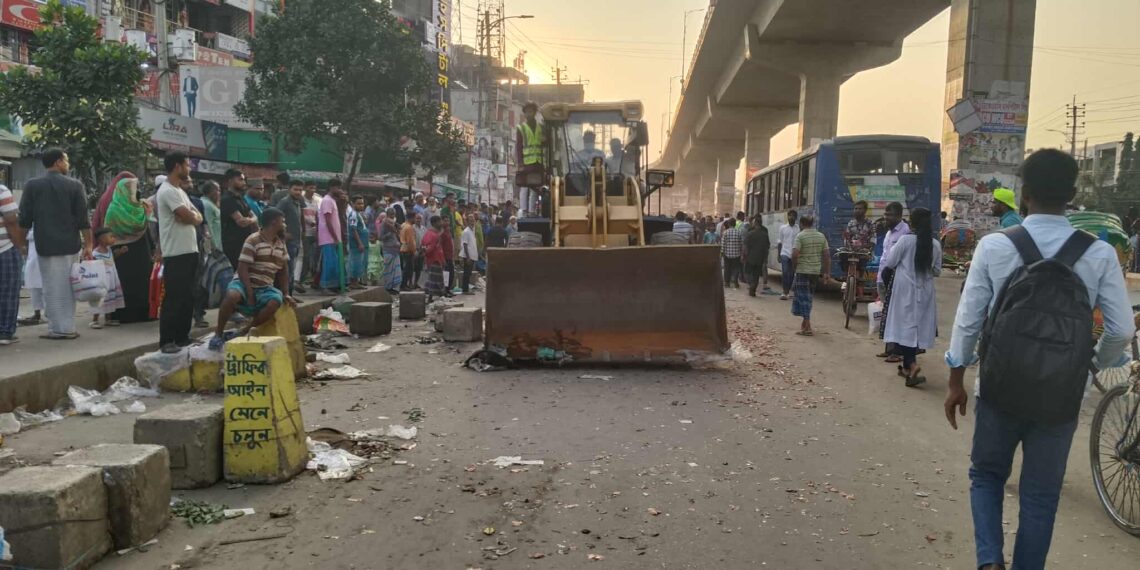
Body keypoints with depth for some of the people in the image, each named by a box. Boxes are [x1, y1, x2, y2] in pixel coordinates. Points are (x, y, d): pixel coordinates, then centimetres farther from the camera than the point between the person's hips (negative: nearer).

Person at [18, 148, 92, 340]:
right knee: (67, 287, 7)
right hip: (69, 244, 0)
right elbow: (83, 219, -4)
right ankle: (68, 328, 9)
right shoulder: (74, 185, -2)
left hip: (45, 245, 0)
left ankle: (56, 329, 5)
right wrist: (88, 245, 0)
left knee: (51, 288, 5)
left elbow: (24, 219, 1)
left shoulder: (32, 185, 1)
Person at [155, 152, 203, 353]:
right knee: (173, 299, -6)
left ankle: (182, 337, 19)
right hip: (176, 254, -10)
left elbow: (197, 217, 14)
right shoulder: (167, 191, -13)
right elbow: (189, 218, -19)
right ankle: (167, 341, -1)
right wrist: (192, 216, 3)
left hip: (189, 251, 10)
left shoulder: (180, 191, 19)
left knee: (187, 297, 12)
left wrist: (190, 216, -8)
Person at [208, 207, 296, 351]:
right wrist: (249, 294, -22)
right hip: (244, 283, -5)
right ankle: (218, 334, -17)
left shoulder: (281, 244, 10)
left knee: (276, 302, -30)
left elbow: (284, 270, 14)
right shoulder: (253, 241, -11)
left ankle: (243, 331, -16)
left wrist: (284, 294, 4)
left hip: (265, 288, 5)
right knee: (232, 296, -39)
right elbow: (242, 269, -16)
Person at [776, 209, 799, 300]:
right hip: (785, 253, 0)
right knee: (785, 273, -10)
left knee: (792, 274, 4)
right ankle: (785, 292, -8)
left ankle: (787, 292, 13)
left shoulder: (799, 229, 2)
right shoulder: (783, 228, 7)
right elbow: (780, 242, 10)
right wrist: (778, 255, 7)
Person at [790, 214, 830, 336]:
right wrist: (827, 272, 11)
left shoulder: (800, 236, -9)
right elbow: (827, 255, 7)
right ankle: (805, 322, 27)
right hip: (816, 271, 6)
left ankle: (807, 327, -9)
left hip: (803, 271, -6)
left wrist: (794, 266, -2)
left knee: (804, 297, -3)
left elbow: (795, 254, -19)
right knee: (808, 296, 19)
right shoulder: (821, 236, 8)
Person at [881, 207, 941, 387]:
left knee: (906, 326, -2)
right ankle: (906, 367, 22)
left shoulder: (905, 240, -12)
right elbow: (937, 271, 7)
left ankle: (912, 364, -22)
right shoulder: (935, 244, 0)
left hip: (906, 290, -4)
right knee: (918, 327, 12)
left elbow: (889, 263, -5)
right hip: (924, 291, 4)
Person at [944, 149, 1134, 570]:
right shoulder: (1100, 254, -6)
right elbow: (1121, 331, -4)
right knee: (1040, 495, 15)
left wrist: (956, 381, 5)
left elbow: (968, 320, -7)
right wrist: (1094, 366, 17)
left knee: (987, 474, 19)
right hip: (1062, 394, 1)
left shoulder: (994, 246, -9)